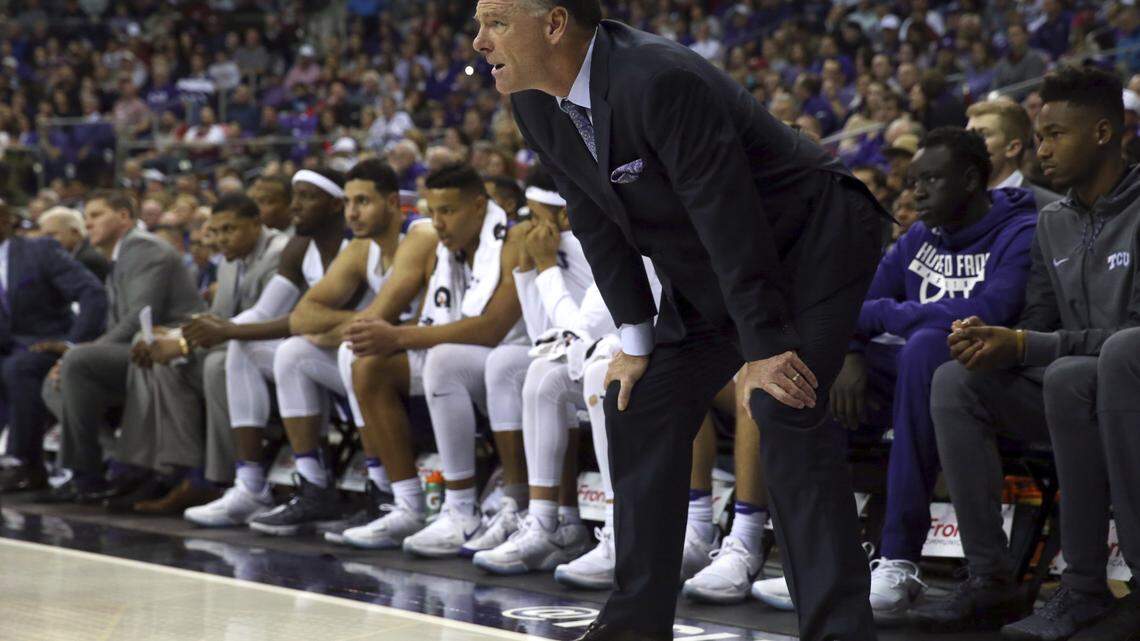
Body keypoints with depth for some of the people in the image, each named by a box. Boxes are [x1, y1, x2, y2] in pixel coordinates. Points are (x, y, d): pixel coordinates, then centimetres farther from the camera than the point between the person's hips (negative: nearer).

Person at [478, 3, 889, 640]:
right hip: (707, 272, 9)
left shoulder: (659, 81, -33)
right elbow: (596, 223, 3)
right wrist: (635, 338, 1)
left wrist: (763, 347, -28)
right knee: (639, 406, 6)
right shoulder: (536, 106, -6)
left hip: (812, 241, -9)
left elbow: (730, 217, -31)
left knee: (786, 409, -22)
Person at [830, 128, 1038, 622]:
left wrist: (877, 314, -21)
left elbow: (987, 314, -26)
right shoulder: (920, 238, 15)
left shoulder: (1021, 235, -8)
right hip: (922, 378, 7)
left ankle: (899, 560, -38)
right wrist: (853, 355, -14)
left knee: (927, 343, -38)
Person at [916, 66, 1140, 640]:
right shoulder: (1053, 225, 14)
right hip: (1070, 396, 8)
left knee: (1068, 375, -36)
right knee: (955, 381, -9)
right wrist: (988, 339, -11)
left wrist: (1022, 346, -24)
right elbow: (1036, 325, 13)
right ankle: (991, 579, -14)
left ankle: (1085, 588, -30)